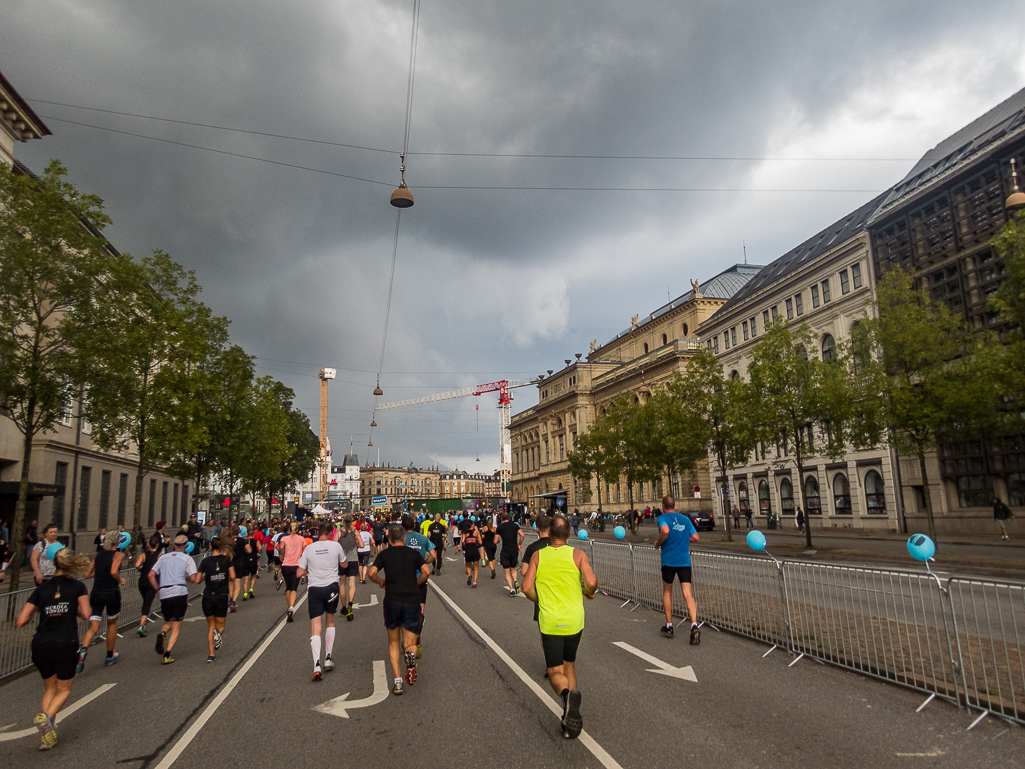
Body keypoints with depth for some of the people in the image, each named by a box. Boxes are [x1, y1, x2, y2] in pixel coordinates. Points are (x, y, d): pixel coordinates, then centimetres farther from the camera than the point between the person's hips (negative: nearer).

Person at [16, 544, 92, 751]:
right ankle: (46, 716, -13)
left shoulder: (41, 589, 8)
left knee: (50, 688, 22)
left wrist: (38, 610, 24)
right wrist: (72, 607, 12)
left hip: (41, 646, 3)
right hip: (66, 646, -3)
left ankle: (47, 735, 10)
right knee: (64, 689, 16)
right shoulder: (78, 586, 0)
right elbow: (85, 614, -7)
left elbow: (21, 621, 5)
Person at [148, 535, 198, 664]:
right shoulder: (187, 559, 4)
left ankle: (162, 634, -12)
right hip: (180, 592, -3)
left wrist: (158, 589, 16)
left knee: (168, 622, 22)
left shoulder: (163, 557, 16)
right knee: (176, 626, 5)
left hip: (164, 594, 3)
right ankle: (167, 655, -4)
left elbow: (151, 575, 11)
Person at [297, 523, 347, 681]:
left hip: (314, 589, 0)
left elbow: (300, 573, 3)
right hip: (331, 588, 0)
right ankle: (328, 659, 22)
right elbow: (344, 564, 12)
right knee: (330, 622, 21)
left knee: (315, 628, -2)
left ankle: (317, 665, -16)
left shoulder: (309, 548, -2)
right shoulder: (335, 546, -4)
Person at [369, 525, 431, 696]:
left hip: (392, 600, 0)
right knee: (409, 643, 11)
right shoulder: (414, 553, 9)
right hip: (412, 600, 0)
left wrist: (381, 582, 15)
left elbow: (371, 573, -4)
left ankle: (397, 681, 4)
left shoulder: (384, 554, 9)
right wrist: (416, 583, 13)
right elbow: (426, 571, -4)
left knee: (393, 643, 16)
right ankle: (411, 655, -24)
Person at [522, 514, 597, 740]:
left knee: (555, 672, 4)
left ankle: (568, 694, -29)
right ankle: (570, 719, 17)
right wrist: (589, 593, 9)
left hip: (550, 622, -1)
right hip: (574, 620, 1)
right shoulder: (578, 555, -2)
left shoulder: (538, 556, 0)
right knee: (569, 666, 21)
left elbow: (527, 588, -7)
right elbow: (591, 582, -14)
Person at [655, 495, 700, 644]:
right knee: (688, 594, -3)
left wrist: (658, 543, -9)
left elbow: (665, 530, -25)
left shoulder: (663, 518, -5)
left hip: (669, 560, -3)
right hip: (685, 561, 3)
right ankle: (694, 625, -22)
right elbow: (695, 537, 11)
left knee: (667, 592, 15)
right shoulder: (685, 519, 10)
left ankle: (668, 627, 23)